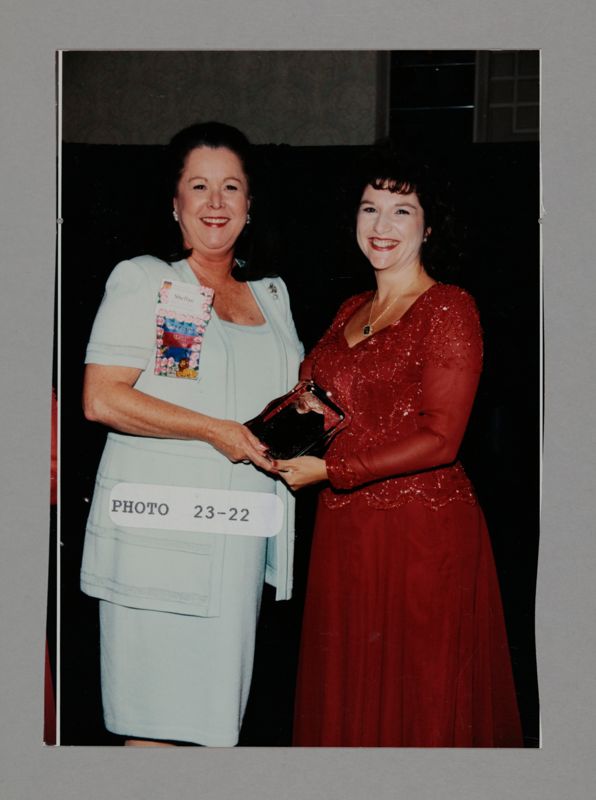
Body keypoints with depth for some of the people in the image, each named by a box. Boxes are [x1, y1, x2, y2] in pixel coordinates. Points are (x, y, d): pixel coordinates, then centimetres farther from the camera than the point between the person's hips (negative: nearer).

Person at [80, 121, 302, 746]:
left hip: (241, 541, 6)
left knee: (219, 711, 9)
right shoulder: (143, 282, -2)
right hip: (160, 531, -5)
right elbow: (101, 398, -11)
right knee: (157, 718, -2)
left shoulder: (269, 296, 17)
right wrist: (215, 431, -16)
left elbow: (289, 390, 29)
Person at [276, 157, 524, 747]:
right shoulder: (351, 311, 14)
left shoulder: (448, 308, -9)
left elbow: (439, 439, -15)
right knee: (347, 697, 14)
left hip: (422, 528, -7)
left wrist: (328, 471, -13)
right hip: (344, 531, 7)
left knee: (414, 699, 4)